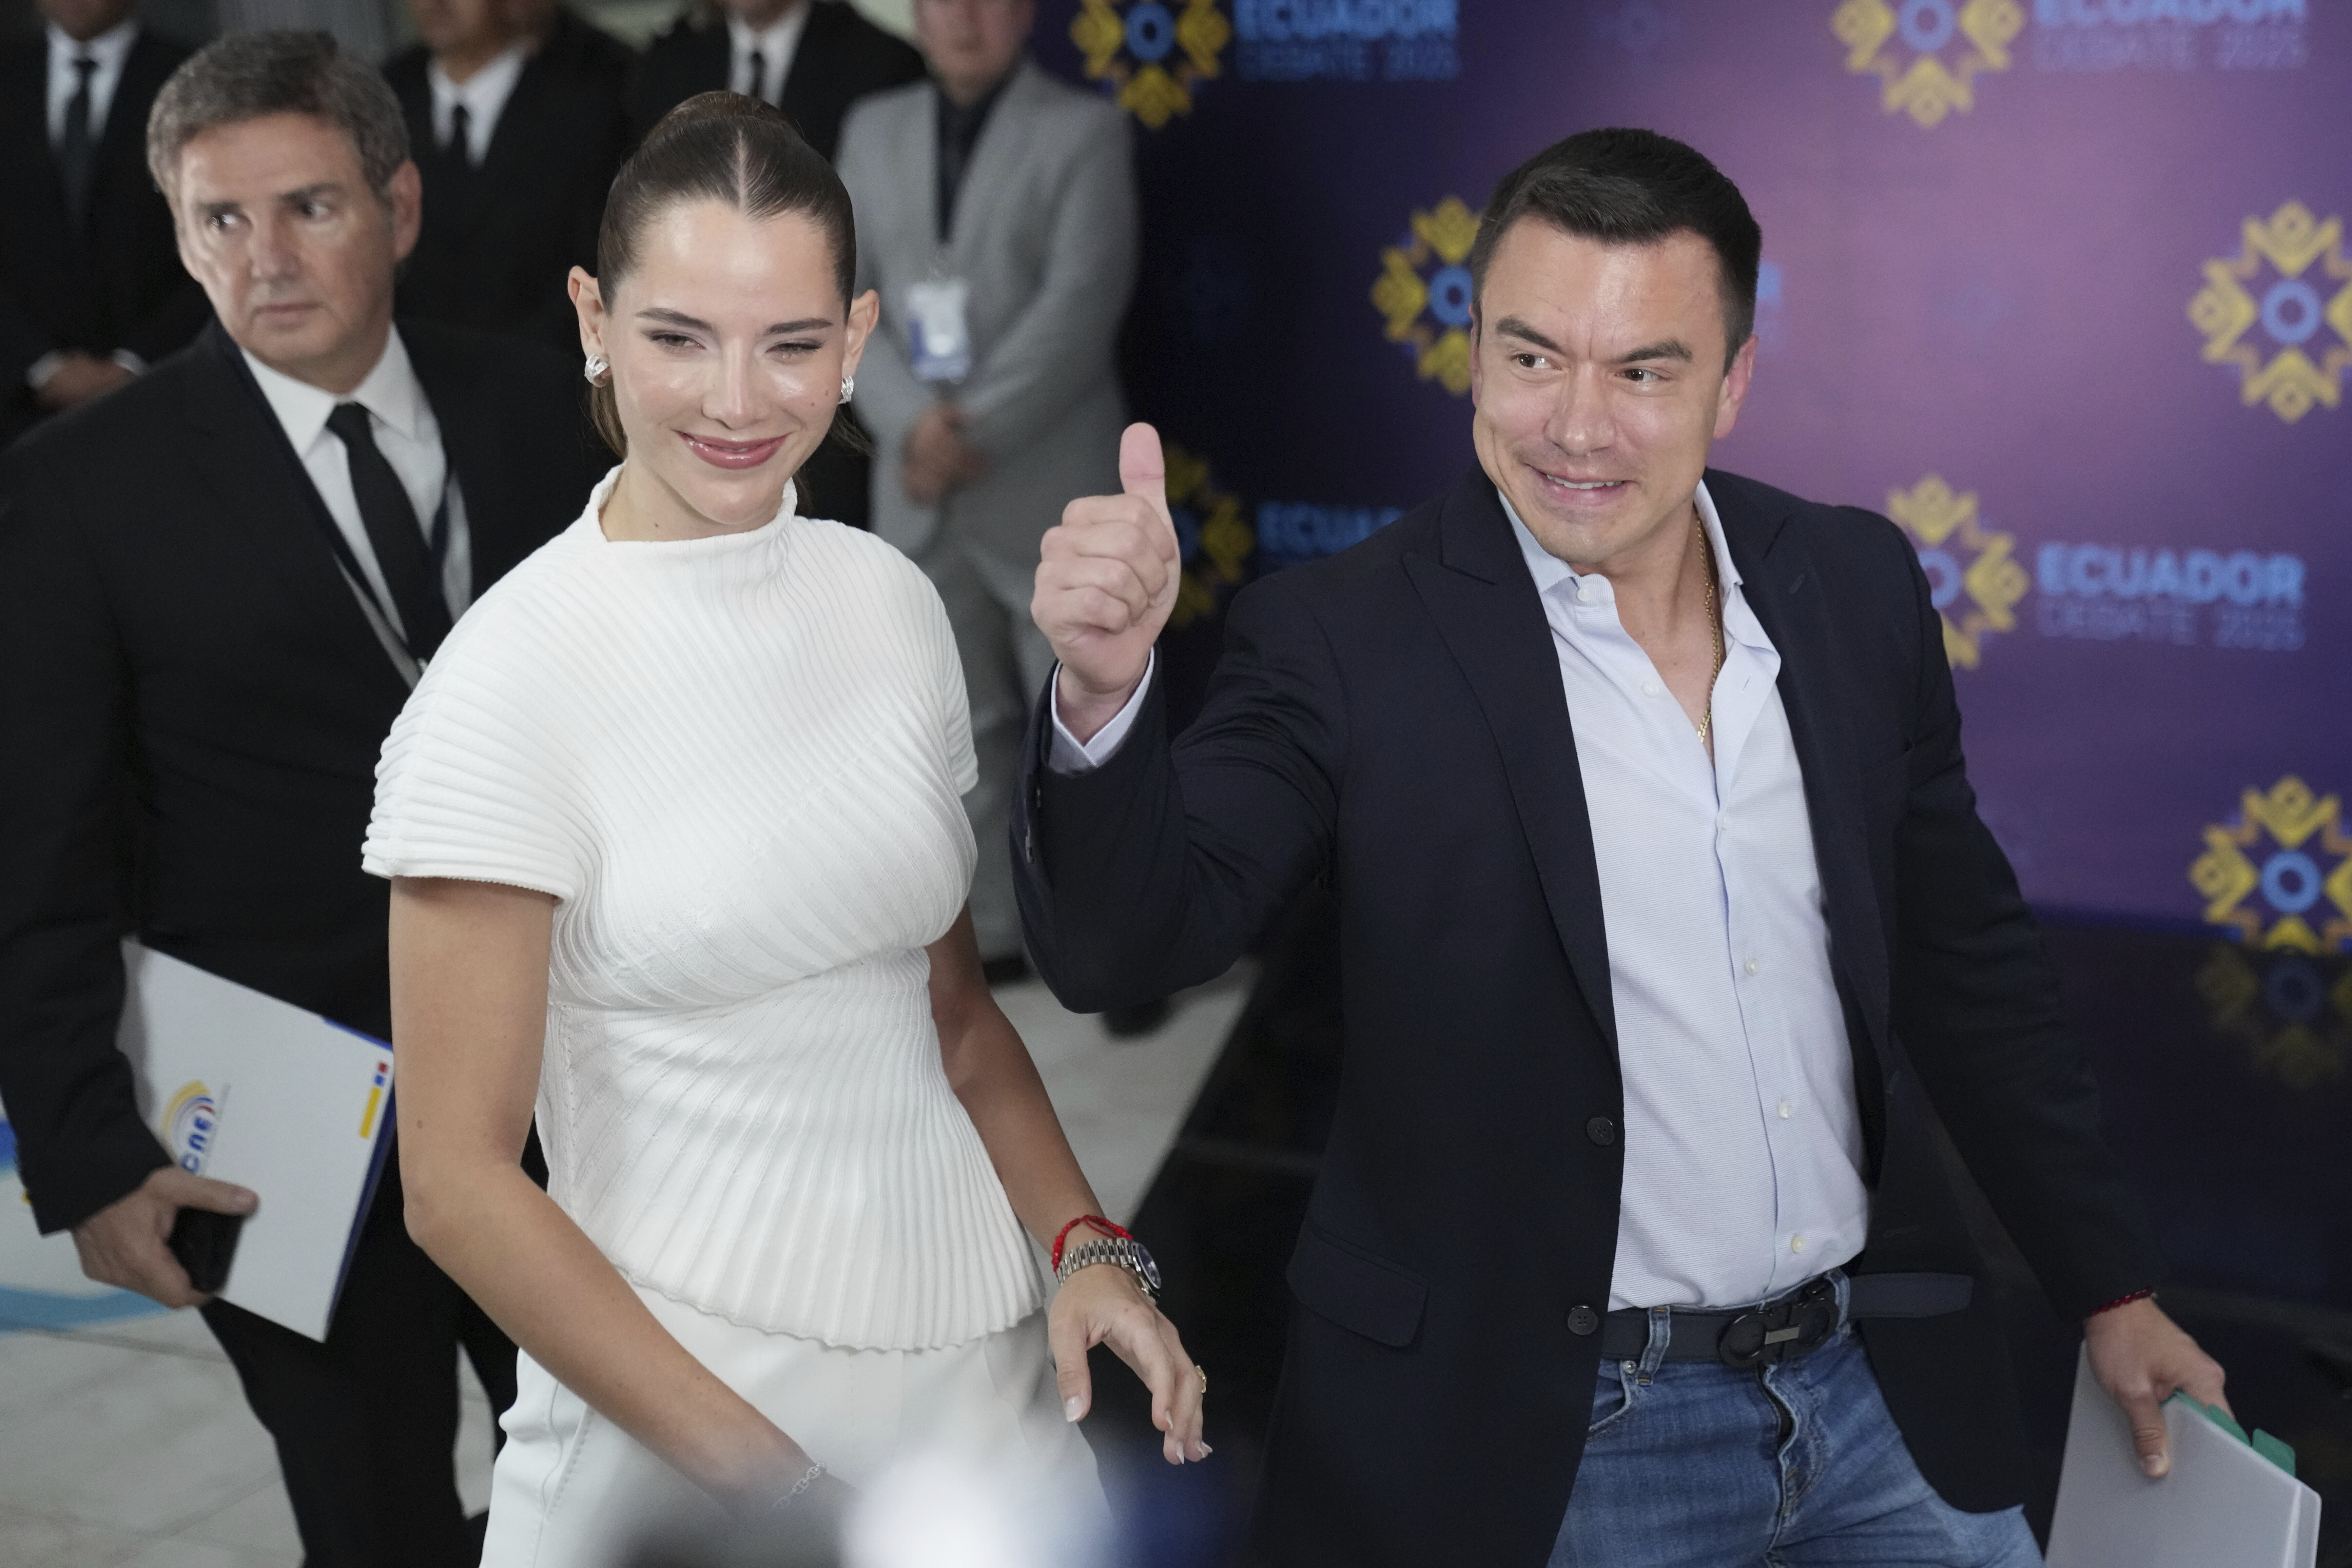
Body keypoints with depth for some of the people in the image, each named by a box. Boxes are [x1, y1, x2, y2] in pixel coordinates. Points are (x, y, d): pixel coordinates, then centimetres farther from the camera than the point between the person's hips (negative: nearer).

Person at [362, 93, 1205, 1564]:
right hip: (669, 1404, -5)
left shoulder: (892, 600, 2)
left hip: (977, 1364, 5)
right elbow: (462, 1181, -13)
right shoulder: (513, 679, -14)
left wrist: (1091, 1250, -2)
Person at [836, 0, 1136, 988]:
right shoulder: (874, 131, 12)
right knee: (959, 724, 12)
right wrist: (914, 420, -12)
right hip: (918, 487, 5)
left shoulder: (1084, 130, -1)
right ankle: (987, 927, 22)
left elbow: (1079, 305, -12)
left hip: (1049, 485, -4)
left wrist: (977, 428, -18)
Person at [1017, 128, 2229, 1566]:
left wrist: (2112, 1286, 15)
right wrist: (1104, 690, -39)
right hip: (1547, 1448, -4)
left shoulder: (1856, 585, 1)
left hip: (1884, 1394, 4)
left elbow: (1968, 958, 11)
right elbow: (1125, 946, -21)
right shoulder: (1348, 638, -13)